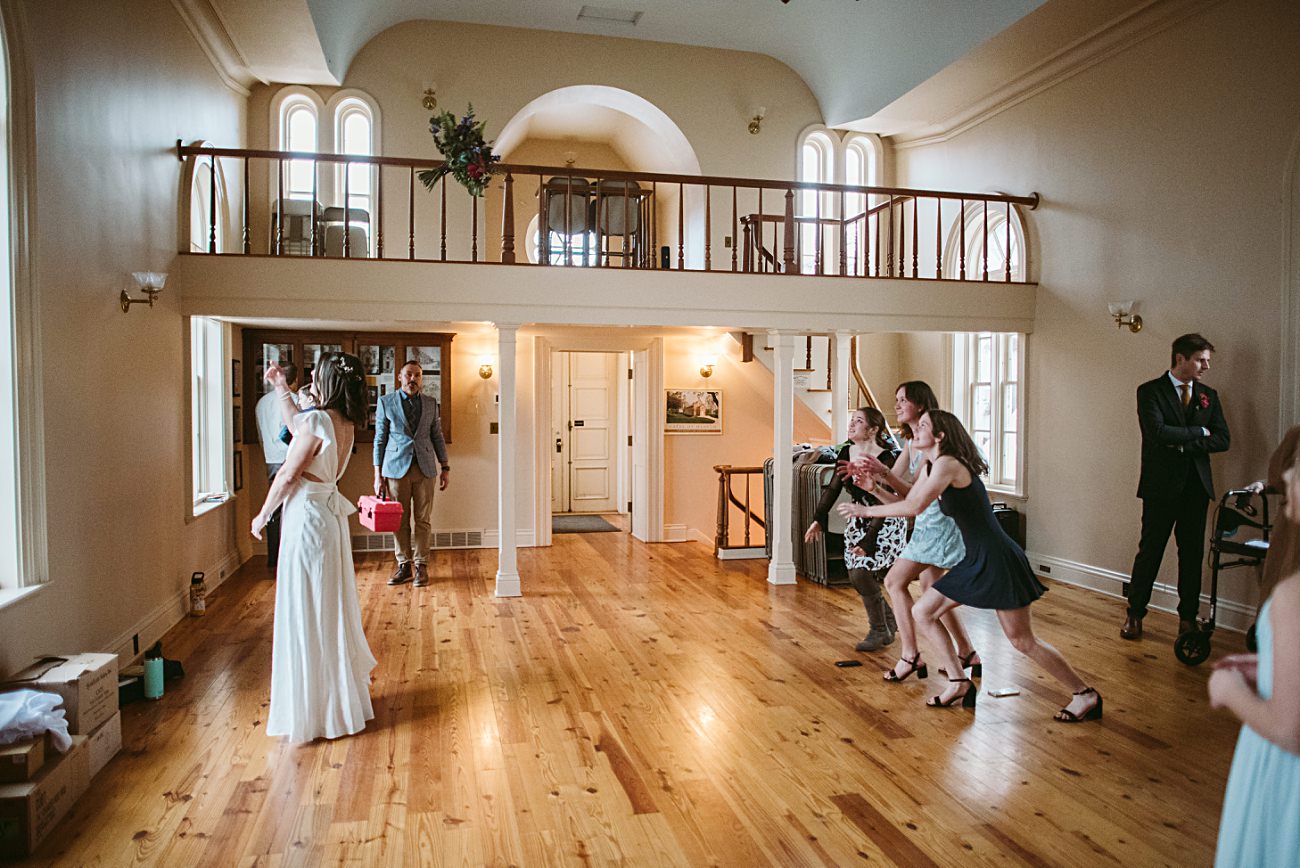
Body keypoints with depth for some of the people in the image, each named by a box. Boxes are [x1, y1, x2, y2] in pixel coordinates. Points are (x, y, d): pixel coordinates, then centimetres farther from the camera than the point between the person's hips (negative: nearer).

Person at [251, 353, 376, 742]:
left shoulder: (316, 421, -21)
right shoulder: (345, 422, 5)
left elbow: (287, 476, -15)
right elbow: (294, 424, 25)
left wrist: (263, 515, -3)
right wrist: (281, 387, 25)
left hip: (307, 517, -9)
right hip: (330, 515, 9)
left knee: (306, 612, 2)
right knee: (331, 608, 19)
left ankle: (315, 707, 12)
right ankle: (341, 691, 33)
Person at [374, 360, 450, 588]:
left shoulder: (431, 404, 9)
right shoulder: (386, 402, 4)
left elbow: (437, 437, 12)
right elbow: (380, 439, 3)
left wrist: (445, 467, 7)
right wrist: (378, 475, 0)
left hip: (424, 467, 1)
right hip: (396, 467, -1)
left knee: (423, 520, 3)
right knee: (400, 520, 4)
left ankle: (421, 566, 10)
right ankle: (404, 565, 15)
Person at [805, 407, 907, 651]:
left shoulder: (886, 459, -22)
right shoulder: (846, 453, -3)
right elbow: (833, 488, 6)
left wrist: (867, 541, -28)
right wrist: (818, 520, -3)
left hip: (886, 524, -7)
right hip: (860, 521, 7)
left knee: (862, 573, -17)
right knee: (856, 577, 4)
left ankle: (880, 631, 3)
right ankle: (888, 619, 30)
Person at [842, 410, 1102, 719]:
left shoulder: (948, 464, -19)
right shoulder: (929, 468, 10)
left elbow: (915, 507, -29)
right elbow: (906, 501, 13)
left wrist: (866, 510, -22)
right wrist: (874, 483, 0)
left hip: (998, 560, -9)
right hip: (974, 561, 10)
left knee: (1023, 642, 0)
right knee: (922, 612, 8)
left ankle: (1085, 695, 18)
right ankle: (959, 683, 16)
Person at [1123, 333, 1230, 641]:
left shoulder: (1209, 395, 12)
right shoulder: (1150, 391, -3)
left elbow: (1222, 440, 3)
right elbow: (1158, 432, -18)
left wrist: (1184, 442, -10)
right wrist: (1199, 432, -7)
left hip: (1196, 486, 5)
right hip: (1161, 485, -4)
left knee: (1193, 553, 8)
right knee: (1150, 551, 1)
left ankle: (1188, 618, 18)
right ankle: (1135, 614, 12)